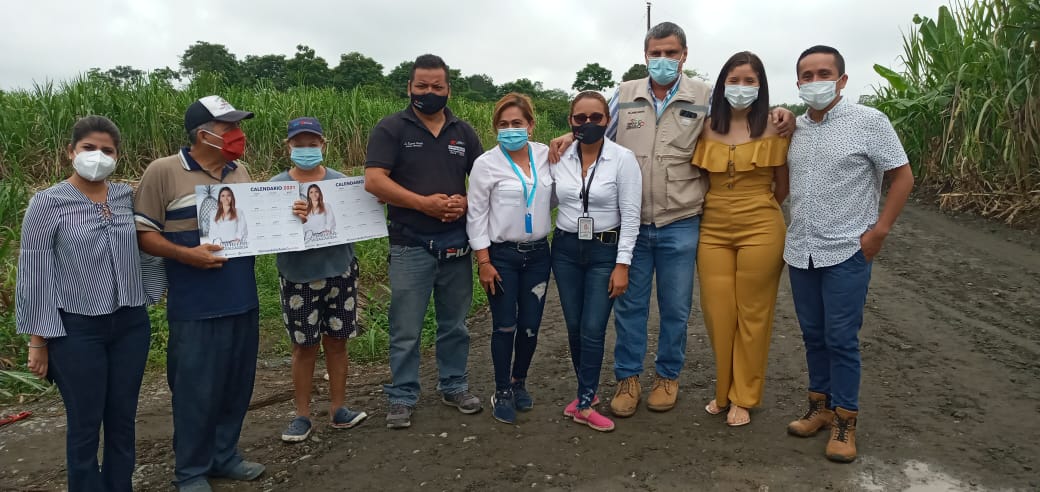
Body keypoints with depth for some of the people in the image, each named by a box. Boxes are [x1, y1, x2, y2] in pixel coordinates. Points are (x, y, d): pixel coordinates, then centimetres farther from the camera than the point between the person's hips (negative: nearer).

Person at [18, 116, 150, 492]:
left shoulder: (128, 196, 4)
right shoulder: (47, 203, -7)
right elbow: (33, 275, -5)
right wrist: (38, 339, -5)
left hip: (131, 324, 4)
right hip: (77, 330, -4)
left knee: (123, 421, 14)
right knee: (85, 426, 8)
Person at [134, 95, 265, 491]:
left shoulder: (240, 171, 9)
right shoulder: (163, 172, -8)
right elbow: (142, 233, -7)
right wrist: (186, 255, -20)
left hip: (243, 300, 6)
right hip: (195, 307, -6)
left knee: (237, 383, 14)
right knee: (197, 389, 4)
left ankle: (224, 455, 32)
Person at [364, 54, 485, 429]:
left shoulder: (464, 132, 10)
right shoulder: (391, 129, -3)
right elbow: (374, 181, -13)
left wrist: (466, 202, -9)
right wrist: (424, 203, -19)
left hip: (456, 243, 4)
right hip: (411, 246, -3)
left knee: (454, 324, 14)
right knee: (406, 329, 2)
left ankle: (454, 386, 29)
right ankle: (402, 398, 16)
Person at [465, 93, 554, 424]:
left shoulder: (545, 155, 2)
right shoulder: (486, 163, -7)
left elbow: (553, 198, 13)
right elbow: (476, 214, -6)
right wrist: (483, 261, -10)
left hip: (538, 253, 3)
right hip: (502, 254, -3)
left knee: (531, 325, 8)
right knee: (505, 326, 3)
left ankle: (519, 381, 32)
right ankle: (502, 392, 21)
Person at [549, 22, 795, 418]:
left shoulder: (705, 98, 0)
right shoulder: (624, 95, 5)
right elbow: (598, 135, 13)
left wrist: (779, 117, -10)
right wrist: (569, 138, -5)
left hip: (680, 225, -1)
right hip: (630, 222, 1)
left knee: (675, 307, 11)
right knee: (629, 304, 10)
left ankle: (667, 376, 30)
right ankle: (628, 378, 25)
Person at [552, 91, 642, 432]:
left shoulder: (623, 158, -9)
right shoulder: (559, 158, -1)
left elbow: (630, 215, -9)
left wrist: (622, 264, -11)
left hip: (605, 252, -3)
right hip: (566, 249, 3)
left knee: (592, 330, -5)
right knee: (574, 328, 10)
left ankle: (584, 405, 9)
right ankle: (588, 391, 29)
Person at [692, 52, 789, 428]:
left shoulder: (772, 129, -2)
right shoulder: (707, 128, 5)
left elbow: (782, 188, 7)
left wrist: (754, 209, 9)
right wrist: (722, 207, 6)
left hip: (760, 230, -3)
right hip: (713, 230, 3)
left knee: (752, 315, 6)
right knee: (717, 312, 6)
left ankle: (743, 397, 21)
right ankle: (724, 391, 25)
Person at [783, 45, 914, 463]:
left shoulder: (868, 121, -6)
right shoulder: (794, 128, 7)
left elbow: (902, 177, -3)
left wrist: (879, 230, -9)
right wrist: (781, 234, 11)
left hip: (846, 252, -5)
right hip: (800, 251, 5)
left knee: (841, 338, 0)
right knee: (813, 335, 13)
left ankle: (844, 421, 14)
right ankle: (819, 407, 28)